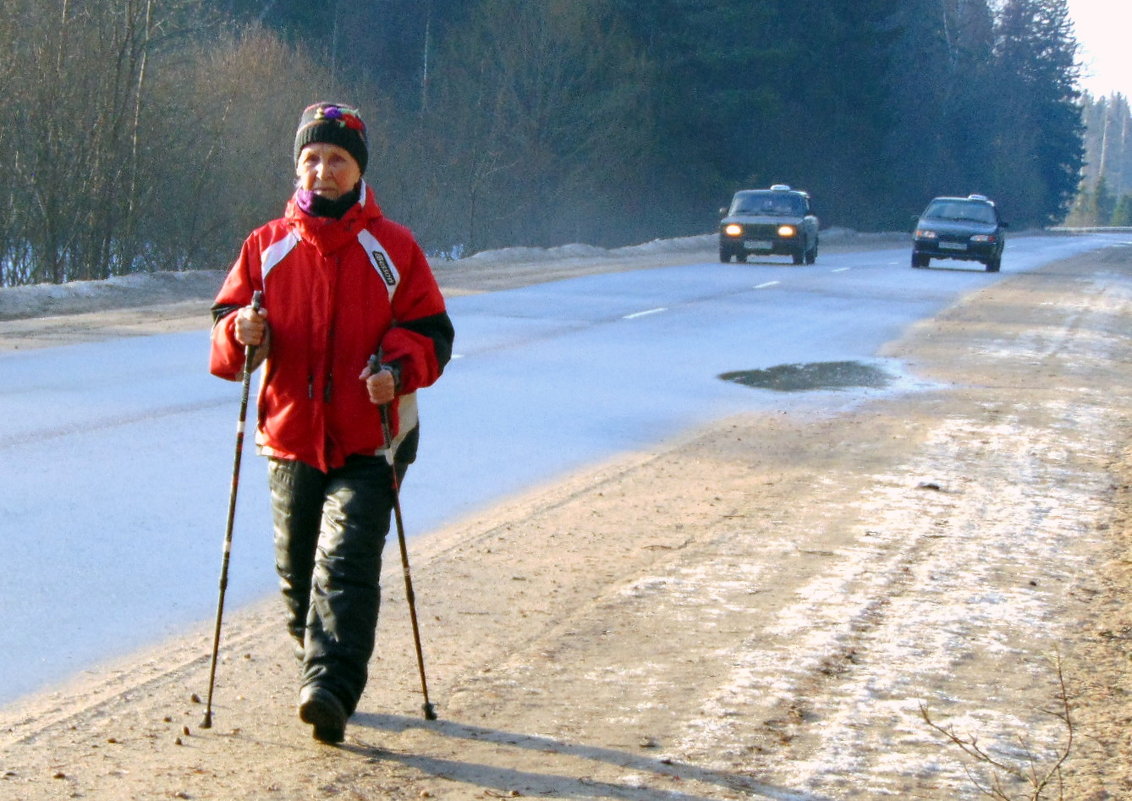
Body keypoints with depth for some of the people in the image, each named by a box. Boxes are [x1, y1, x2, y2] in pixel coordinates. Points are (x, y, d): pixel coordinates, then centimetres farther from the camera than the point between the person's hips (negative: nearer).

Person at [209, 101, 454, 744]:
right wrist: (241, 333, -14)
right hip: (291, 436, 3)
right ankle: (325, 671, 29)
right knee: (298, 570, 9)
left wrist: (398, 367, -17)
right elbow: (227, 332, 10)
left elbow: (431, 330, 3)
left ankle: (330, 688, -22)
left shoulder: (394, 249, 4)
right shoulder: (266, 246, 9)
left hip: (369, 441, -3)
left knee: (346, 564, -16)